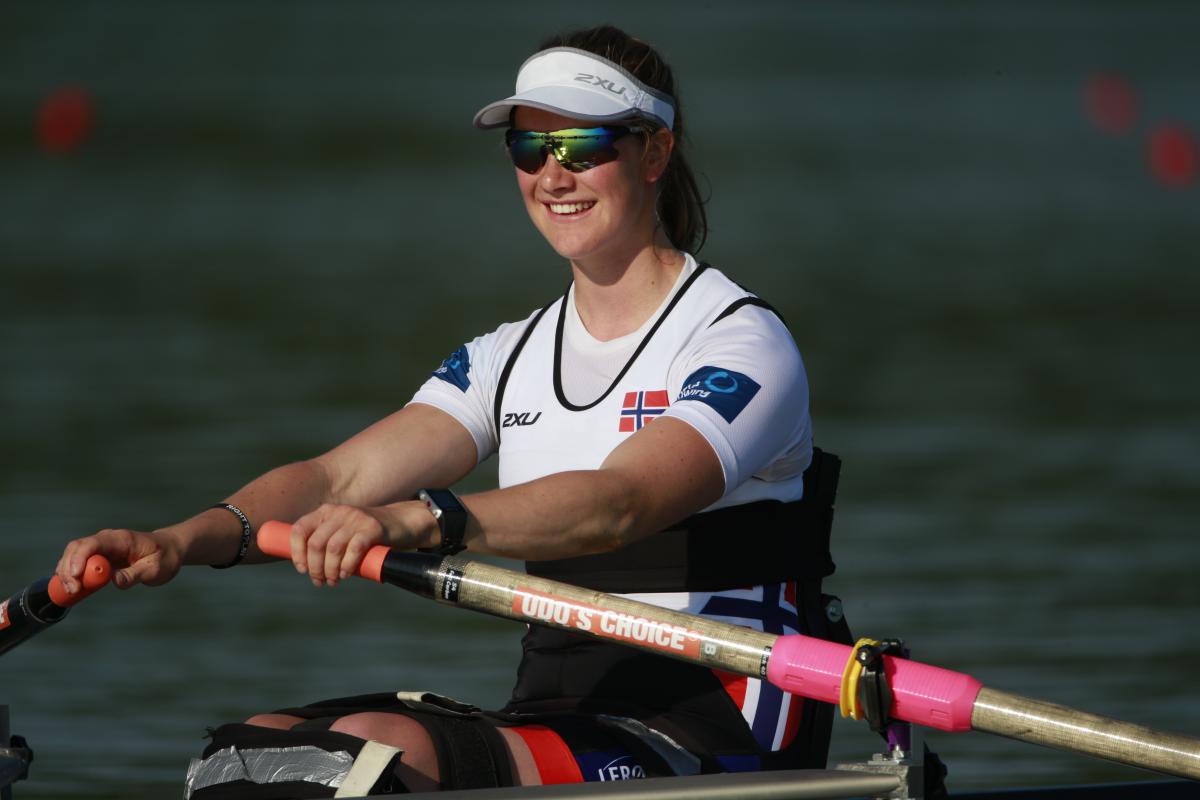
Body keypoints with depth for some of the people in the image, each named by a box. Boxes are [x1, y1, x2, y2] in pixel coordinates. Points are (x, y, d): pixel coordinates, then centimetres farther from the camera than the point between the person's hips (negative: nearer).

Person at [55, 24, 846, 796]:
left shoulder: (742, 341, -6)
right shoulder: (512, 357, 17)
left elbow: (619, 503, -25)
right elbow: (339, 477, 2)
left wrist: (419, 521, -42)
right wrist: (191, 537, -19)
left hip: (716, 735, -7)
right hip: (559, 709, 7)